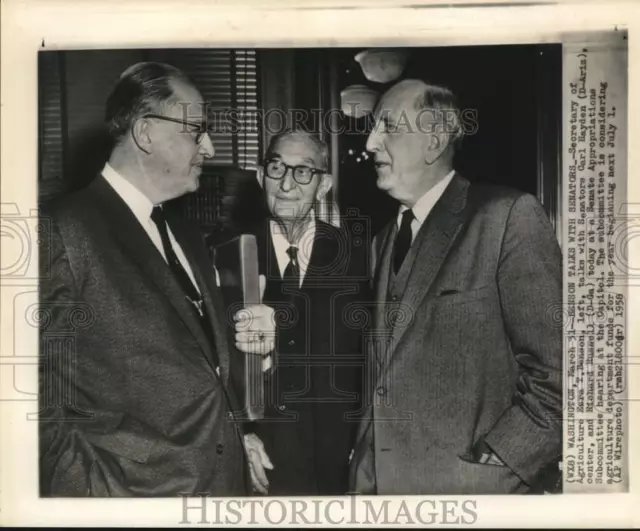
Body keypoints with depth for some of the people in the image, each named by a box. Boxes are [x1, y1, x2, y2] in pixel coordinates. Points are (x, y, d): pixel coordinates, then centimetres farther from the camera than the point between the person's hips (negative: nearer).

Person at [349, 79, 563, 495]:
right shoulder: (385, 240, 11)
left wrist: (487, 467, -15)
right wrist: (366, 467, 4)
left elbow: (556, 375, -14)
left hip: (466, 486, -6)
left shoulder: (510, 216, -11)